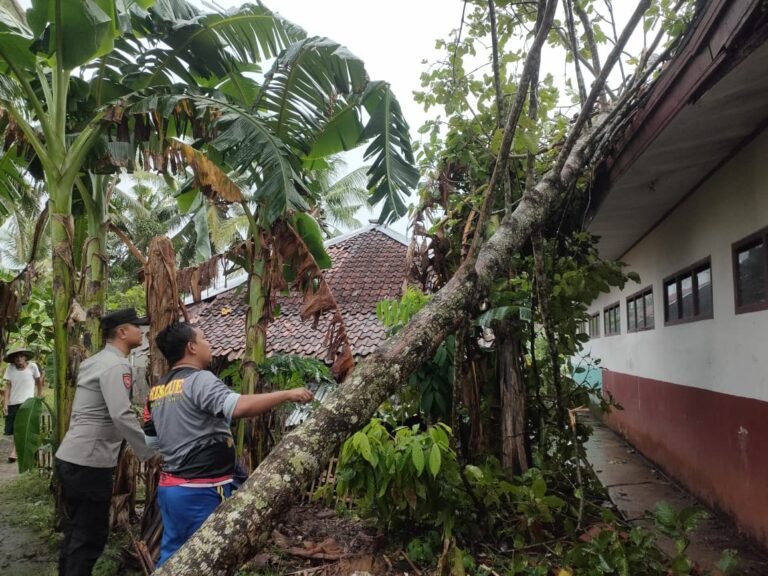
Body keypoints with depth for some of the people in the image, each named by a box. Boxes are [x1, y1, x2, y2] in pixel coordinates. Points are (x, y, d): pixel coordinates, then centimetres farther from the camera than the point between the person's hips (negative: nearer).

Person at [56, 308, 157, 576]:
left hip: (71, 458, 10)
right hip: (88, 463, -10)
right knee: (90, 537, 0)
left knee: (76, 532, 19)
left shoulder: (94, 361, 14)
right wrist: (150, 453, -19)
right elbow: (121, 416, -26)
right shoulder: (116, 365, -17)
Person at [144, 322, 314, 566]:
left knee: (172, 554, 17)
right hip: (201, 490, -8)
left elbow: (151, 441, 16)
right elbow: (239, 406, -33)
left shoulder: (157, 389, 10)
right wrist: (286, 394, -27)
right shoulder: (199, 380, -16)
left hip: (169, 486, 8)